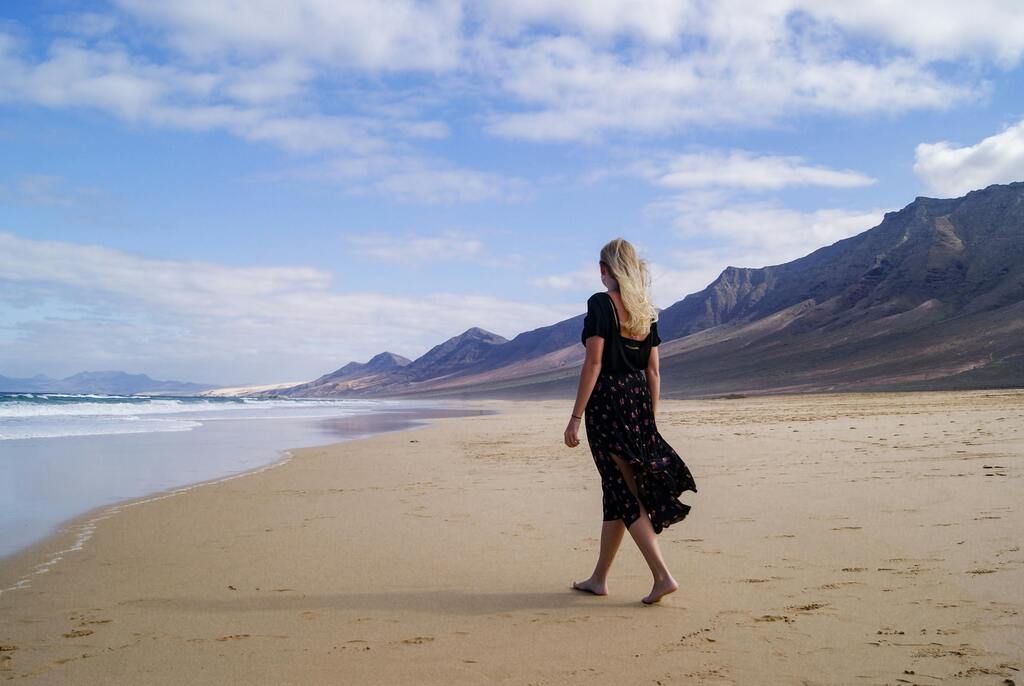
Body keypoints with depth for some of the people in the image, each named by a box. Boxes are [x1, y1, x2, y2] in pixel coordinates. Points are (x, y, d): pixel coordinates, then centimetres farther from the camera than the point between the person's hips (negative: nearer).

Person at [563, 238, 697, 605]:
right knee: (616, 491, 13)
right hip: (639, 399, 7)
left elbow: (594, 363, -15)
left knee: (625, 494, -2)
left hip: (607, 400, -7)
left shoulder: (601, 303, -9)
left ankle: (662, 575, -8)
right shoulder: (646, 309, 11)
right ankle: (599, 578, 23)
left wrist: (576, 417, -13)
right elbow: (653, 371, 11)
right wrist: (650, 419, 17)